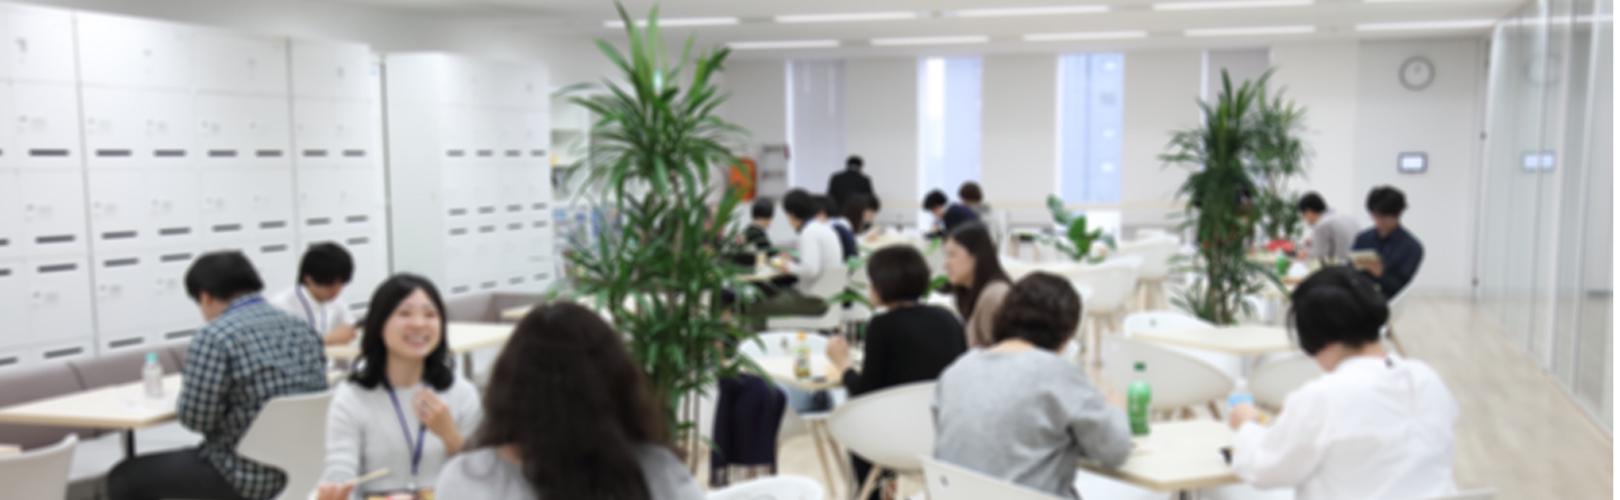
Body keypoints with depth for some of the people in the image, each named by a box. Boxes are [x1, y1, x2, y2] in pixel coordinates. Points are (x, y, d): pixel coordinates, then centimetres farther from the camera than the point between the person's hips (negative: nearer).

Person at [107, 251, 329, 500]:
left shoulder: (215, 336, -15)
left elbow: (196, 418, -13)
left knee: (124, 477, 10)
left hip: (251, 474, -8)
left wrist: (187, 386, 7)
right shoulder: (304, 329, 6)